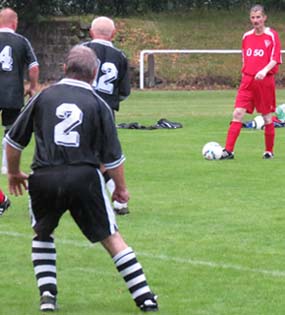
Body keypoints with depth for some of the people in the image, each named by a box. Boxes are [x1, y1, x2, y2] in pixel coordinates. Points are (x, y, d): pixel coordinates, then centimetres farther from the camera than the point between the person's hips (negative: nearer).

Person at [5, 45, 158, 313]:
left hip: (44, 178, 1)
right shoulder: (98, 105, 4)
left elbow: (13, 140, 13)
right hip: (84, 178, -1)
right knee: (112, 238, 9)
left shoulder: (43, 97, 8)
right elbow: (112, 156, 3)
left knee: (42, 234, 26)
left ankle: (47, 293, 13)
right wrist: (121, 188, 19)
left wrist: (14, 172, 29)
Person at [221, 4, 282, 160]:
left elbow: (275, 59, -10)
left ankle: (269, 151, 19)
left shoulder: (272, 35, -4)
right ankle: (228, 150, -12)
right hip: (247, 81, 4)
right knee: (238, 113, -8)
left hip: (265, 81, -4)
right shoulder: (247, 36, 11)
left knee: (267, 117, 5)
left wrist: (265, 70, -26)